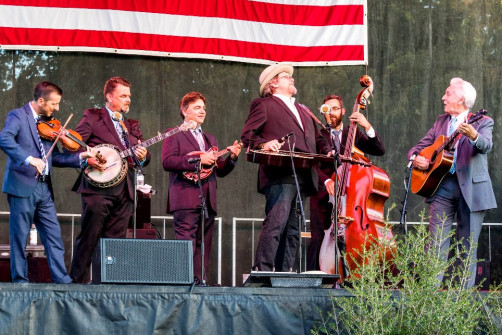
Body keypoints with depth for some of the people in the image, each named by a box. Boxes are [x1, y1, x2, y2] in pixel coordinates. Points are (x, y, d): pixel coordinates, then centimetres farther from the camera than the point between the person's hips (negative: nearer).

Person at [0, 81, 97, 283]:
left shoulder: (48, 123, 16)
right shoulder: (18, 116, -5)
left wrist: (81, 157, 5)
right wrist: (29, 159, -34)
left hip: (44, 189, 7)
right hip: (22, 186, -7)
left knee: (54, 235, 4)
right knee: (20, 235, 0)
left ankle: (61, 278, 5)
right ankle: (20, 279, 7)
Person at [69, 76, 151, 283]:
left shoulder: (132, 125, 23)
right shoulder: (93, 117, 5)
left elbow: (144, 155, 20)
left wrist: (143, 156, -3)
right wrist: (87, 159, -18)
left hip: (124, 190, 6)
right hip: (98, 187, -6)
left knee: (115, 239, 2)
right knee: (89, 237, -6)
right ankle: (77, 279, -1)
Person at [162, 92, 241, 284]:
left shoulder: (210, 140, 26)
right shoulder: (174, 135, 4)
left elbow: (220, 170, 22)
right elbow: (167, 161, -12)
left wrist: (232, 158, 1)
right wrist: (198, 160, -15)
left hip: (207, 201, 7)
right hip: (185, 200, -7)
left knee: (203, 246, 4)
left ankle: (200, 281, 4)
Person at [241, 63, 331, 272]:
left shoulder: (303, 111, 32)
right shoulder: (263, 105, 10)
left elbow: (317, 139, 29)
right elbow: (248, 135, 1)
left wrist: (327, 151, 7)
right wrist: (263, 144, -19)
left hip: (304, 176, 7)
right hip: (279, 175, -7)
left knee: (292, 229, 3)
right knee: (276, 223, -19)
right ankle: (262, 271, -20)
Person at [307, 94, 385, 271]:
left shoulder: (354, 134, 14)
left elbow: (379, 150, 1)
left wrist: (367, 127, -12)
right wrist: (326, 180, -24)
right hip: (323, 197, -1)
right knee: (319, 239, -10)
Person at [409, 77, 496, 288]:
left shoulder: (482, 122, 1)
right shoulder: (441, 121, 17)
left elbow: (486, 146, -18)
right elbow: (421, 146, 20)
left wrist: (474, 135, -41)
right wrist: (416, 158, -3)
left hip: (471, 188, -3)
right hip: (443, 186, 4)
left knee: (468, 245, 1)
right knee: (436, 242, -5)